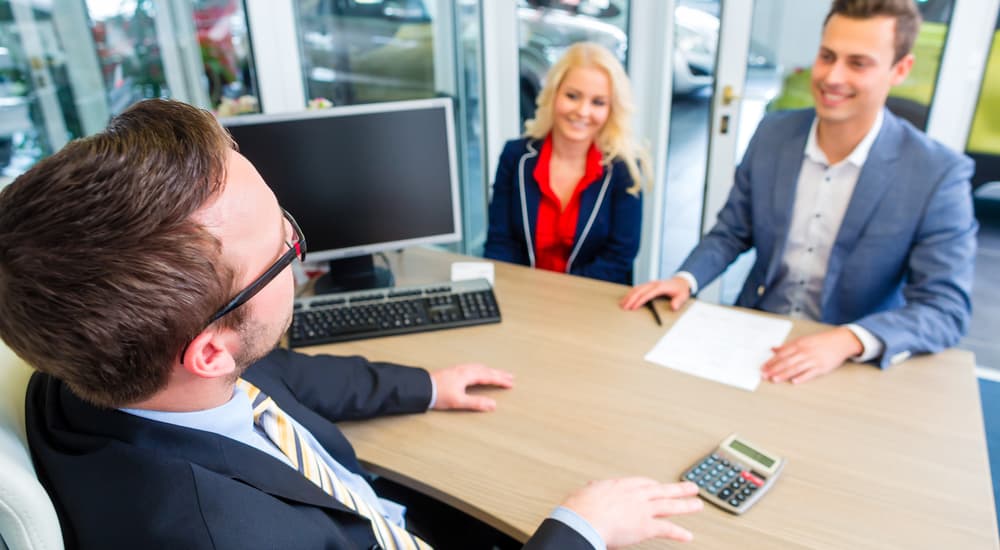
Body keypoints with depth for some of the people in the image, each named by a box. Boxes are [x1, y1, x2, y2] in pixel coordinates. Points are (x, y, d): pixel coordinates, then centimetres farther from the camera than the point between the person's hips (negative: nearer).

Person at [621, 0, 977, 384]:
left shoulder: (938, 175, -14)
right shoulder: (772, 134, -4)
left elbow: (946, 308, -14)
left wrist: (848, 340, -31)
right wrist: (686, 279, -14)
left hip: (852, 364, -1)